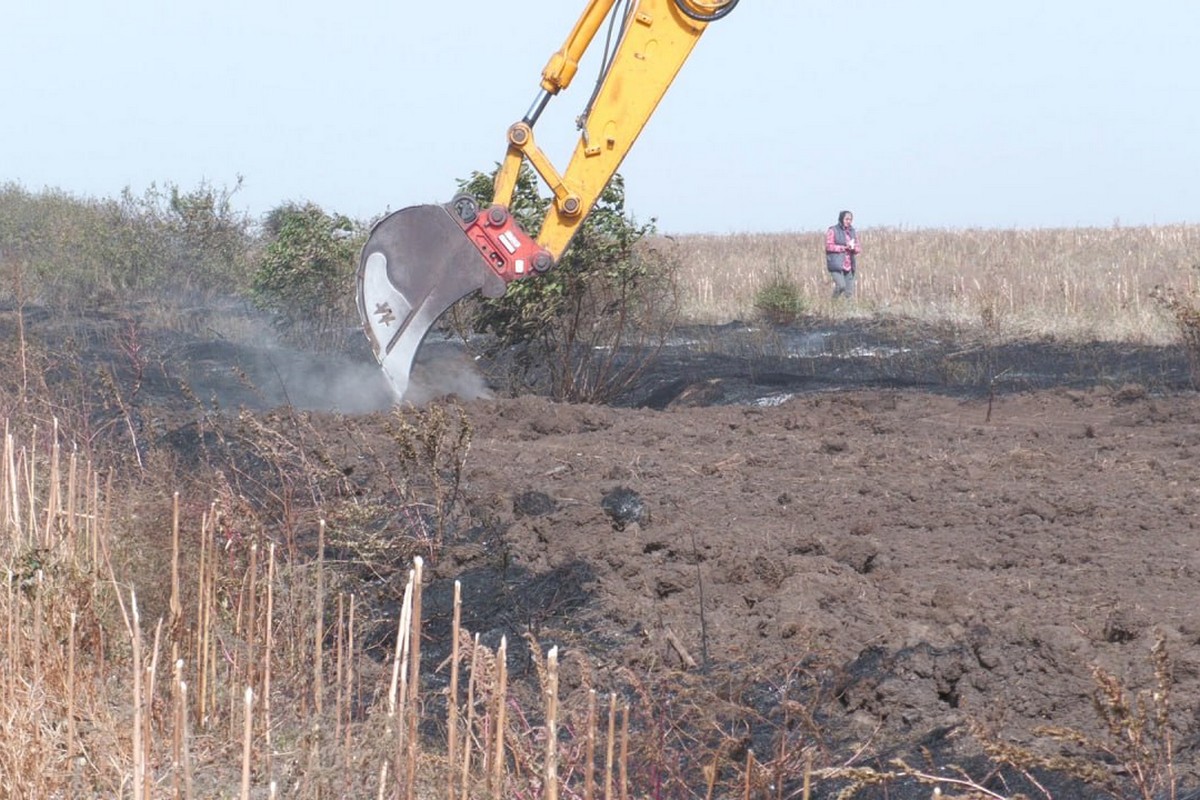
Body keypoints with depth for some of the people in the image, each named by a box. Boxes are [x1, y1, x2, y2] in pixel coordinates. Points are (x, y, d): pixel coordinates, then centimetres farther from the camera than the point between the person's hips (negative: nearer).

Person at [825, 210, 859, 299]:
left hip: (849, 266, 6)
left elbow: (858, 249, 15)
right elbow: (829, 246, -10)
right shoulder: (833, 231, -2)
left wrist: (853, 247, -9)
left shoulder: (852, 232, 15)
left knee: (849, 292, 0)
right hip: (836, 264, -6)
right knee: (841, 286, -21)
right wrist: (845, 247, -13)